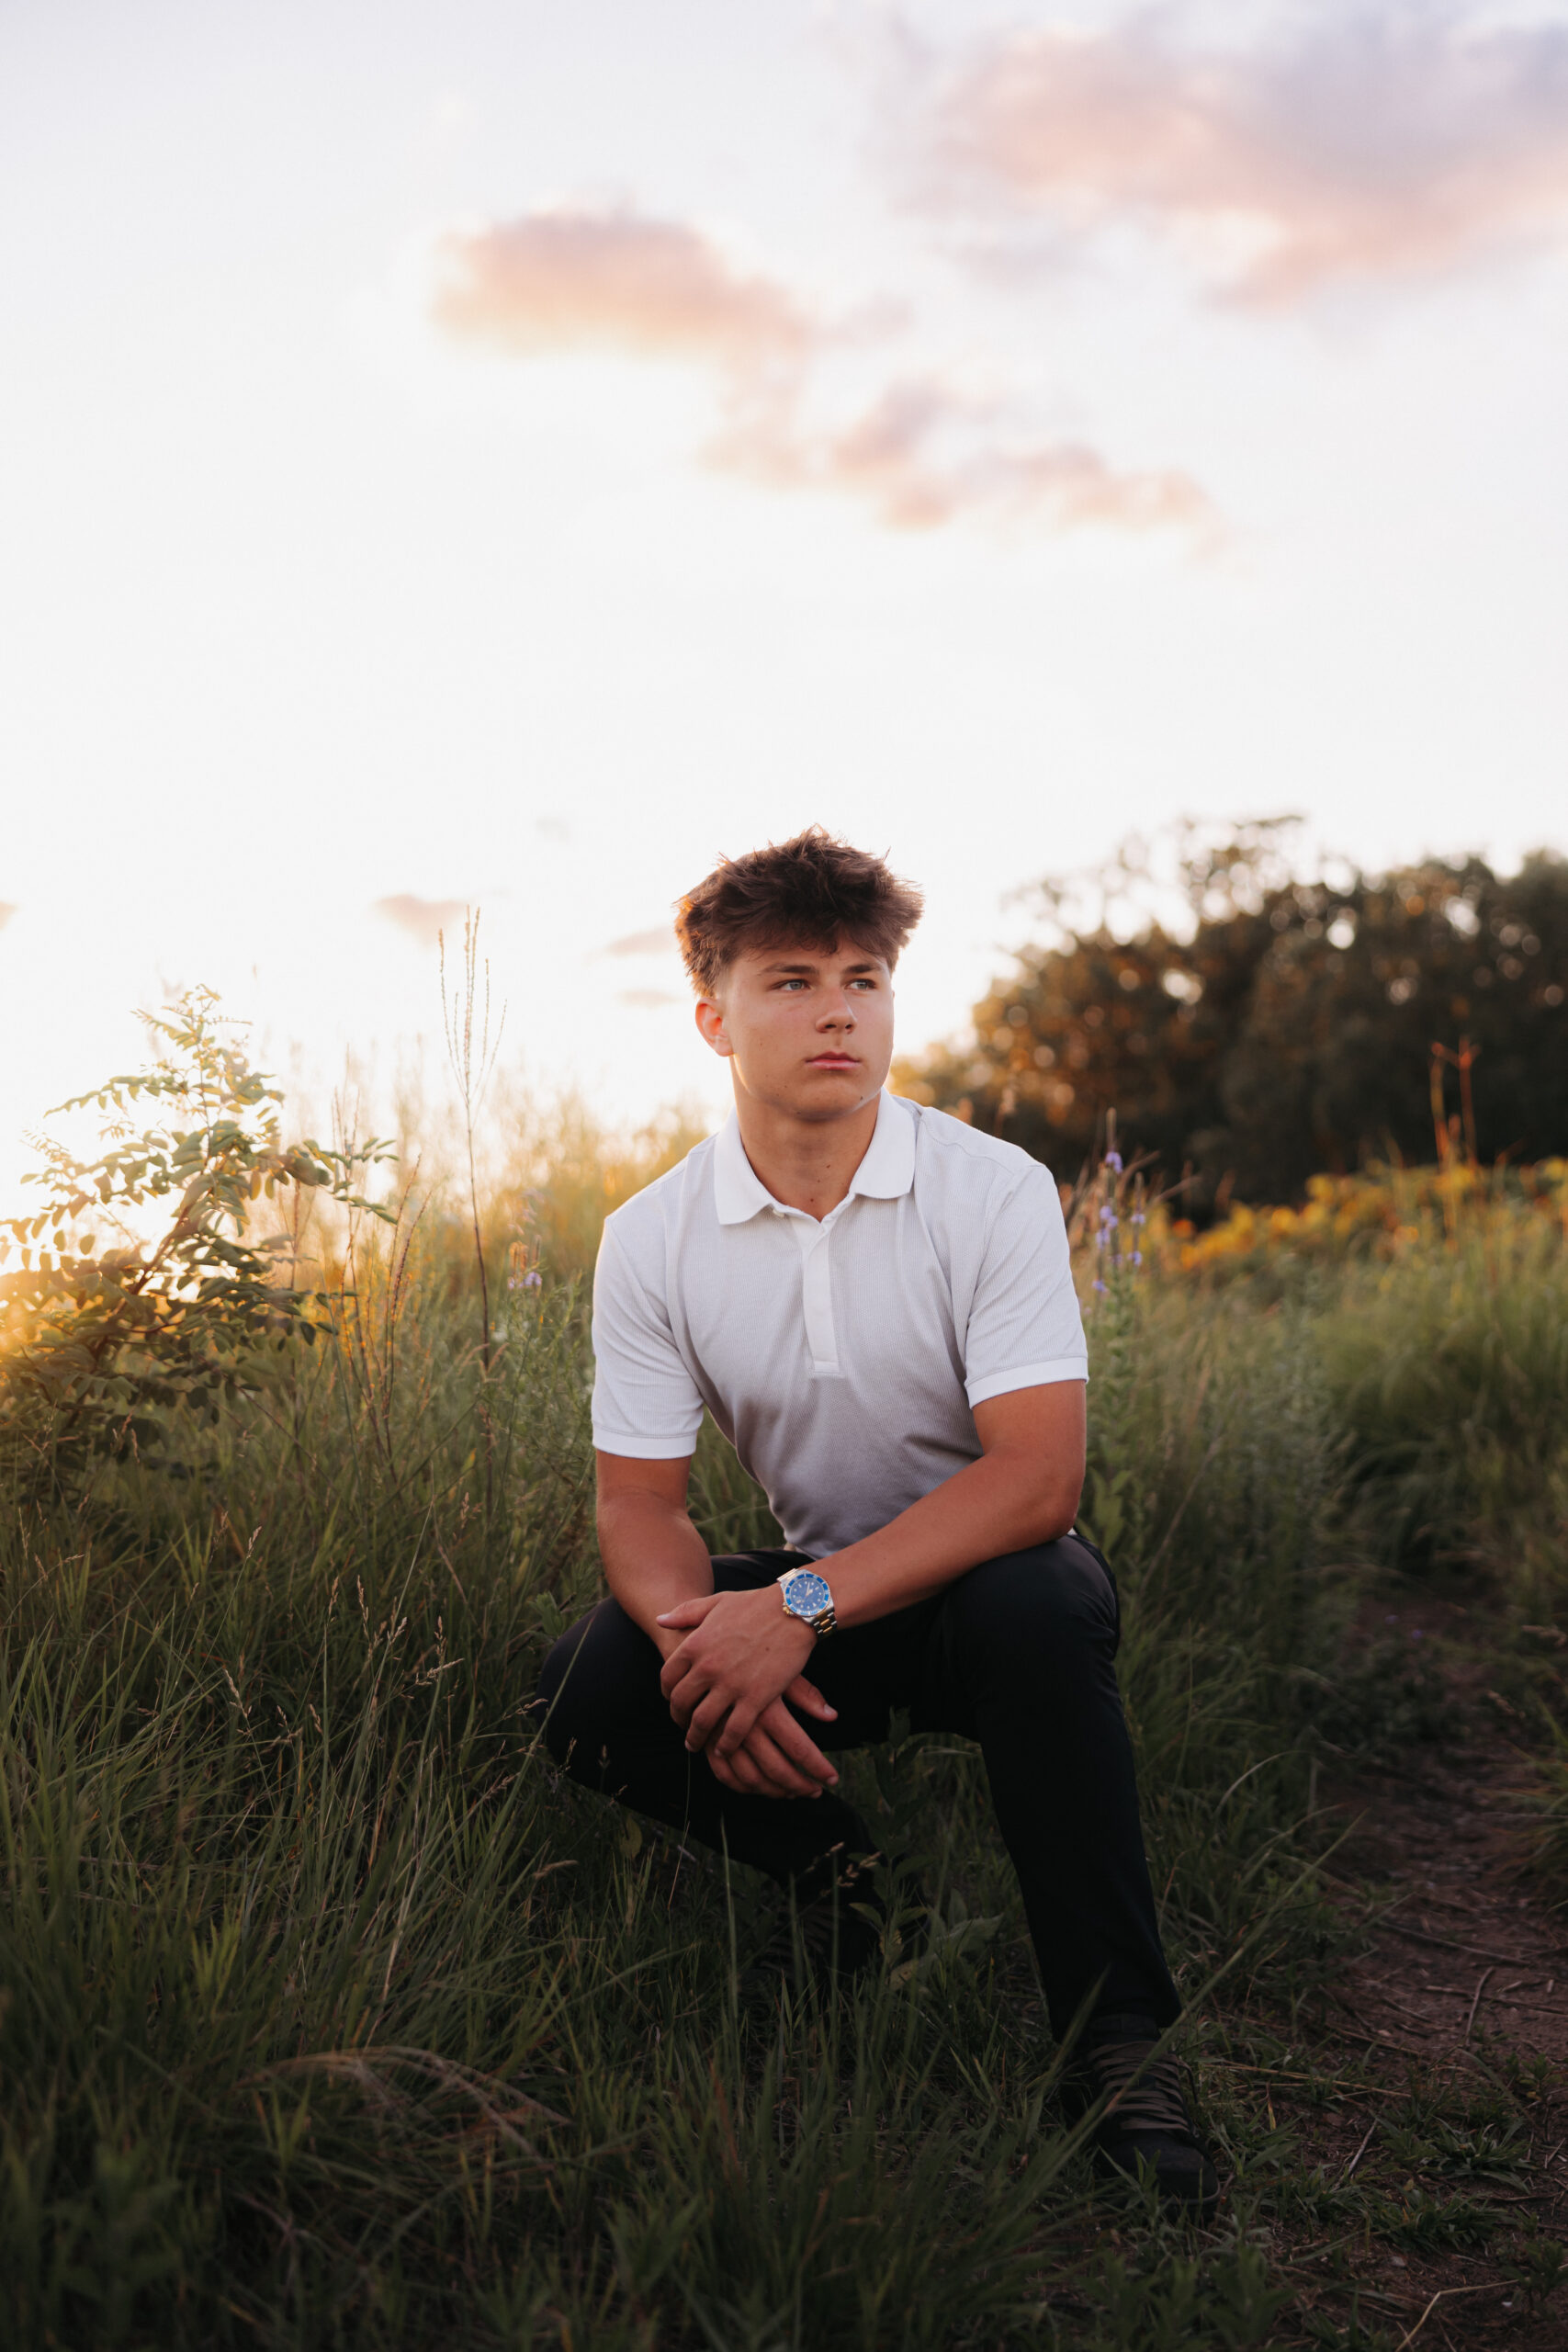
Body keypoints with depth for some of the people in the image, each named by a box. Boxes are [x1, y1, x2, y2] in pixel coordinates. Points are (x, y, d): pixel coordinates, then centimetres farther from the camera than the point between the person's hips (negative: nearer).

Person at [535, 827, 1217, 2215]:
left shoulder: (995, 1190, -16)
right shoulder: (653, 1238, -6)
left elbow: (1036, 1476, -25)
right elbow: (641, 1501, -6)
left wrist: (801, 1608, -34)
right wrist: (698, 1633, -29)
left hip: (984, 1577, -3)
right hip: (809, 1602, 3)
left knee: (1038, 1607, -38)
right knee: (588, 1689, -22)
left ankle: (1116, 2036, -20)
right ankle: (826, 1869, 7)